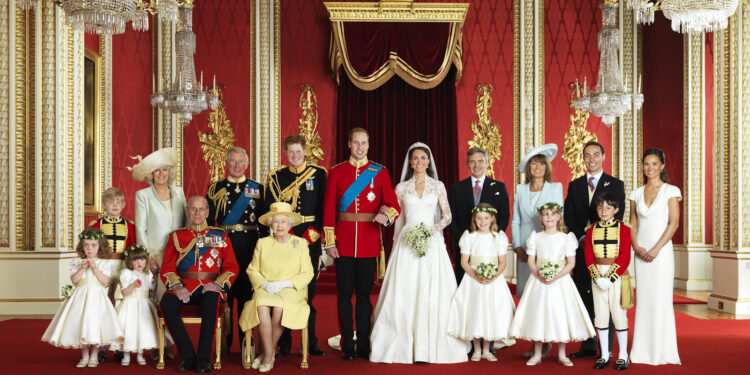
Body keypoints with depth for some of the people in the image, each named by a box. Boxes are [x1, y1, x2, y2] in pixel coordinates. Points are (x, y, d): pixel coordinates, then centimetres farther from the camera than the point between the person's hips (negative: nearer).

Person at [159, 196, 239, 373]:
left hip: (210, 287, -1)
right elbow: (167, 268, 8)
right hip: (184, 286, 1)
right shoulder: (177, 236, 17)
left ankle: (203, 359, -26)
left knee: (211, 303, -37)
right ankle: (188, 356, -20)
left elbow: (232, 267, 9)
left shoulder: (220, 236, 16)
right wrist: (177, 286, -12)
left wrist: (219, 284, -10)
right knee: (166, 304, -31)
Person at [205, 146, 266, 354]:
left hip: (249, 248, 0)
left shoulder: (257, 189, 9)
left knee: (246, 290, 3)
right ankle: (224, 342, 11)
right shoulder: (215, 188, 9)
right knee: (223, 291, 2)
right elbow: (208, 220, 7)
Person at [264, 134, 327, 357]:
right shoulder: (275, 176, 8)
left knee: (309, 291, 2)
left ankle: (311, 343, 10)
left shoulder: (319, 174, 6)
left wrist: (311, 234, -8)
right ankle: (284, 345, 7)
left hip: (311, 238, 0)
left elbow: (323, 207, 2)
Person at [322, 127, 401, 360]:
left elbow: (394, 205, 0)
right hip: (343, 242, 0)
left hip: (369, 243, 0)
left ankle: (364, 346, 16)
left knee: (364, 295, 6)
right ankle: (347, 347, 13)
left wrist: (386, 214, -23)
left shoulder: (380, 172, 6)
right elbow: (329, 210, 3)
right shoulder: (336, 172, 6)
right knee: (344, 295, 3)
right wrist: (330, 242, -4)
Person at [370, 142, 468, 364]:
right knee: (405, 293, -4)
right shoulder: (401, 188, 9)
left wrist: (433, 229, -15)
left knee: (433, 292, -4)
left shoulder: (438, 186, 7)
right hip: (407, 243, 1)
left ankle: (432, 345, 1)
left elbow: (447, 216, 1)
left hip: (432, 243, 0)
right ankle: (404, 345, 2)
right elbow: (398, 219, 12)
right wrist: (397, 245, 7)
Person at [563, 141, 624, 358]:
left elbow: (617, 216, -5)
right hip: (582, 248, 3)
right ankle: (588, 346, 14)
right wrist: (582, 239, -9)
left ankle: (607, 349, 4)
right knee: (584, 298, 6)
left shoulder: (615, 184, 4)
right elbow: (569, 216, 6)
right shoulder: (574, 185, 14)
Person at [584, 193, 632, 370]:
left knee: (618, 313, -2)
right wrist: (597, 278, -10)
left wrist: (610, 278, -15)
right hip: (597, 276, 3)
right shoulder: (591, 230, 6)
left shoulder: (623, 229, -2)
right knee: (600, 314, 5)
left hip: (617, 275, -3)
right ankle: (605, 354, 15)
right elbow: (589, 257, 3)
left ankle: (623, 355, 8)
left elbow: (625, 257, -8)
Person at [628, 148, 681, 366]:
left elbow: (674, 223, -7)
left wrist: (656, 249, -14)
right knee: (642, 299, 4)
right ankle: (643, 350, 11)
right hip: (641, 253, 4)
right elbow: (633, 224, 12)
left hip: (662, 250, -4)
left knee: (661, 299, -3)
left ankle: (662, 351, 6)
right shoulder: (636, 194, 11)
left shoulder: (670, 191, -1)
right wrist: (636, 246, -5)